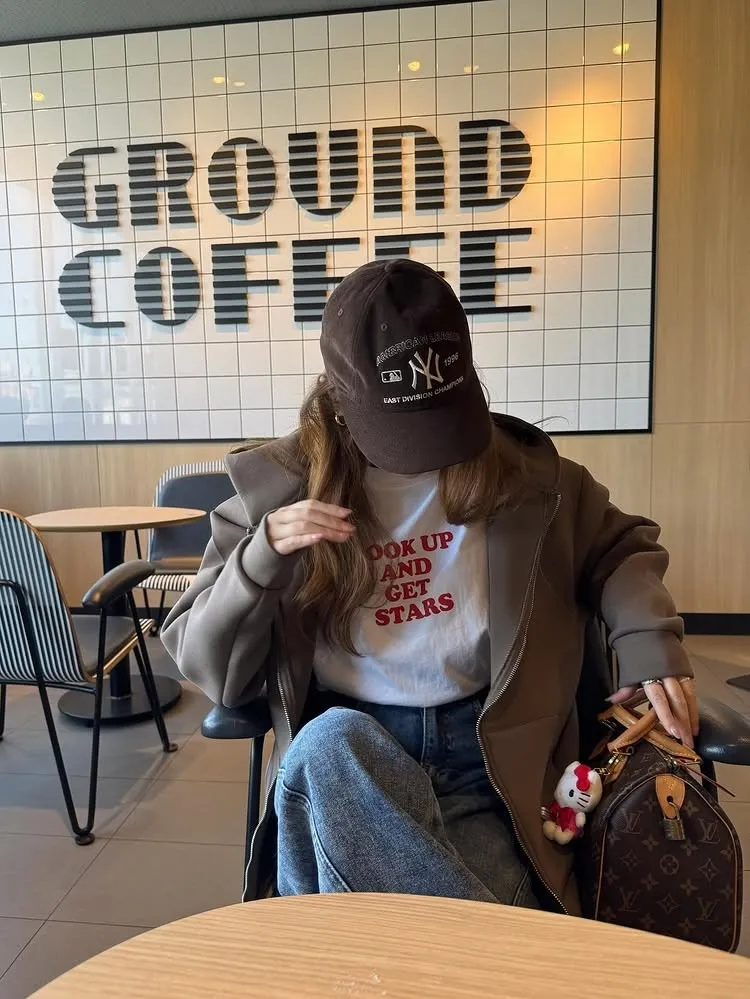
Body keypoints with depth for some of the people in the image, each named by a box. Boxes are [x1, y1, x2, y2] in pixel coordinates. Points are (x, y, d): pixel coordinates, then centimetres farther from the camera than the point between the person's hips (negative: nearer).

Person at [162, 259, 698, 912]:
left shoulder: (521, 469, 4)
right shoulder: (277, 487, 0)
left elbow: (621, 548, 20)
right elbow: (208, 669, 2)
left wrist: (650, 640, -1)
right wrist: (261, 560, -18)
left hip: (490, 756, 0)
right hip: (339, 753, 1)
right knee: (330, 742, -36)